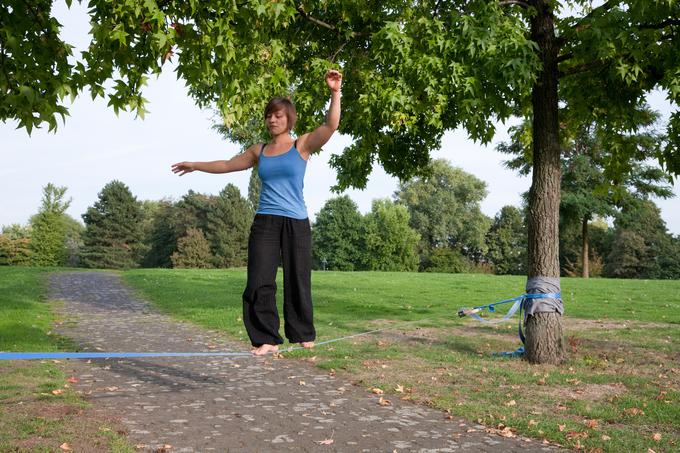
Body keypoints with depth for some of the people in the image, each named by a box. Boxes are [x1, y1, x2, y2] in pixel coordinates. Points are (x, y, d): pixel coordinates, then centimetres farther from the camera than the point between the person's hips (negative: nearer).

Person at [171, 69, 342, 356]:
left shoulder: (302, 145, 2)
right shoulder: (259, 151, 13)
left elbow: (331, 125, -13)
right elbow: (227, 165, 26)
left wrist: (335, 93, -25)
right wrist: (195, 166, 32)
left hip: (296, 223, -3)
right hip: (265, 222, 3)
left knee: (297, 281, 5)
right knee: (259, 282, -5)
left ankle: (302, 335, 21)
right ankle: (267, 339, 2)